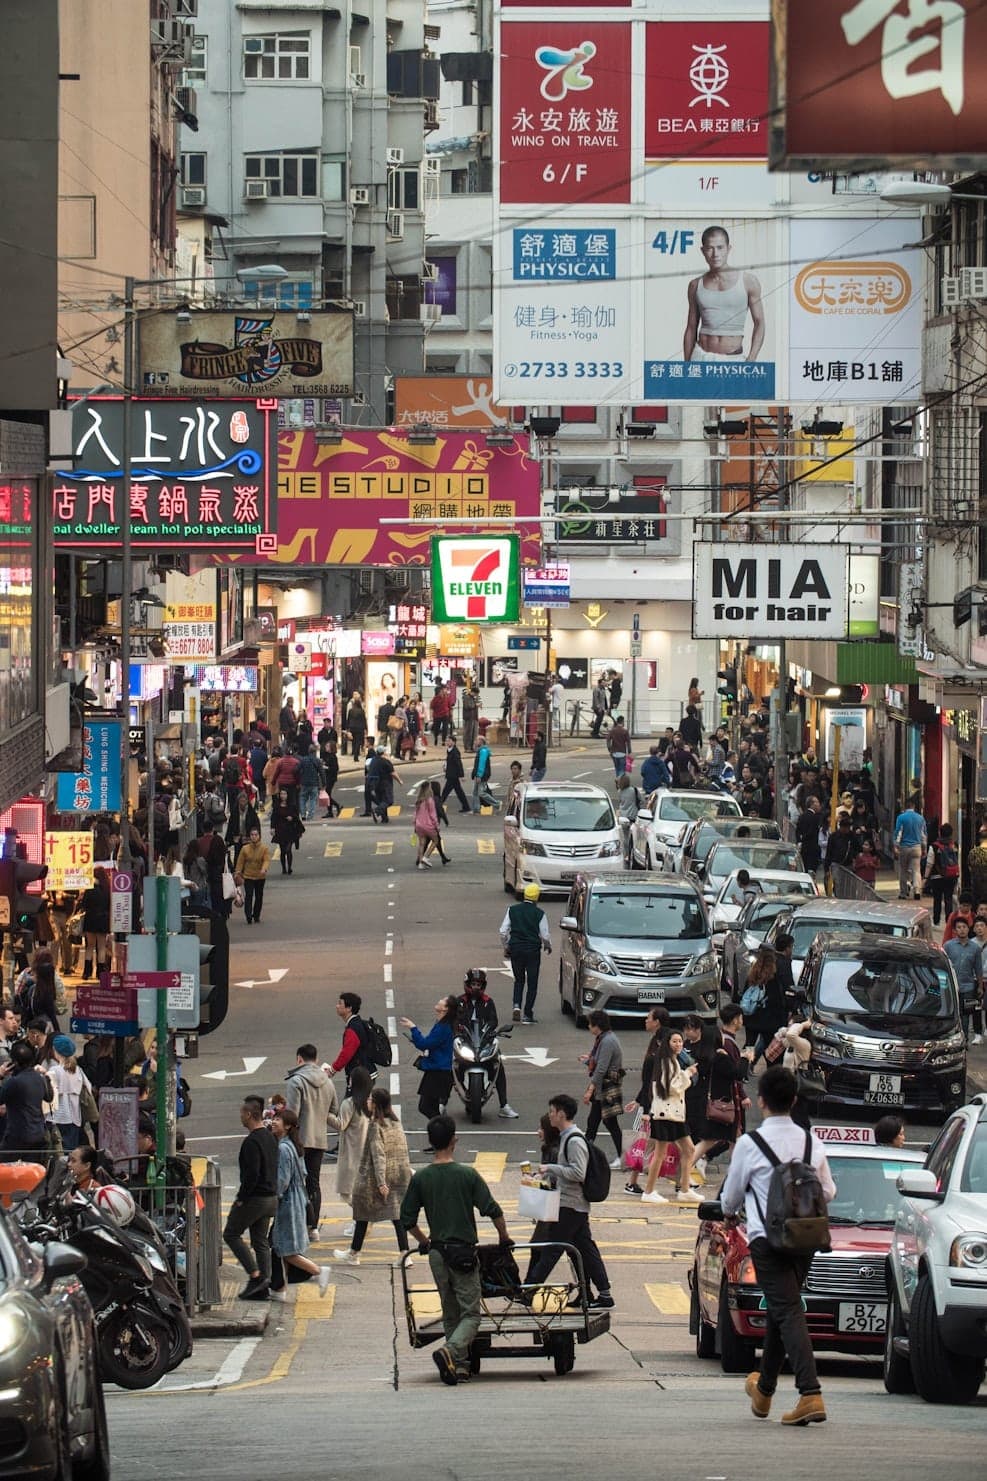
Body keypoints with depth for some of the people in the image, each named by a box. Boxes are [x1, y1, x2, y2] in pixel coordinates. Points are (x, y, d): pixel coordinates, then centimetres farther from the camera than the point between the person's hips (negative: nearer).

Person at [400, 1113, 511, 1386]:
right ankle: (450, 1351, -24)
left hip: (437, 1253, 3)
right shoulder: (467, 1175, -7)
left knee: (450, 1314, 15)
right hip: (464, 1252, -3)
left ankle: (459, 1365, 13)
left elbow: (407, 1220, 4)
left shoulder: (421, 1178, 0)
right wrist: (504, 1238, 9)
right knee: (470, 1314, 0)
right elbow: (493, 1210, -9)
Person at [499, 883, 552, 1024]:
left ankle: (516, 1006, -4)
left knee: (519, 980, 18)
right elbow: (545, 935, -5)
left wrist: (506, 946, 15)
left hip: (515, 949, 2)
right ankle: (528, 1015, 4)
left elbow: (503, 931, 0)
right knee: (532, 983, 6)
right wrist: (547, 946, 16)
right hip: (533, 951, -2)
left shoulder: (512, 910, 0)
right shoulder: (539, 914, -7)